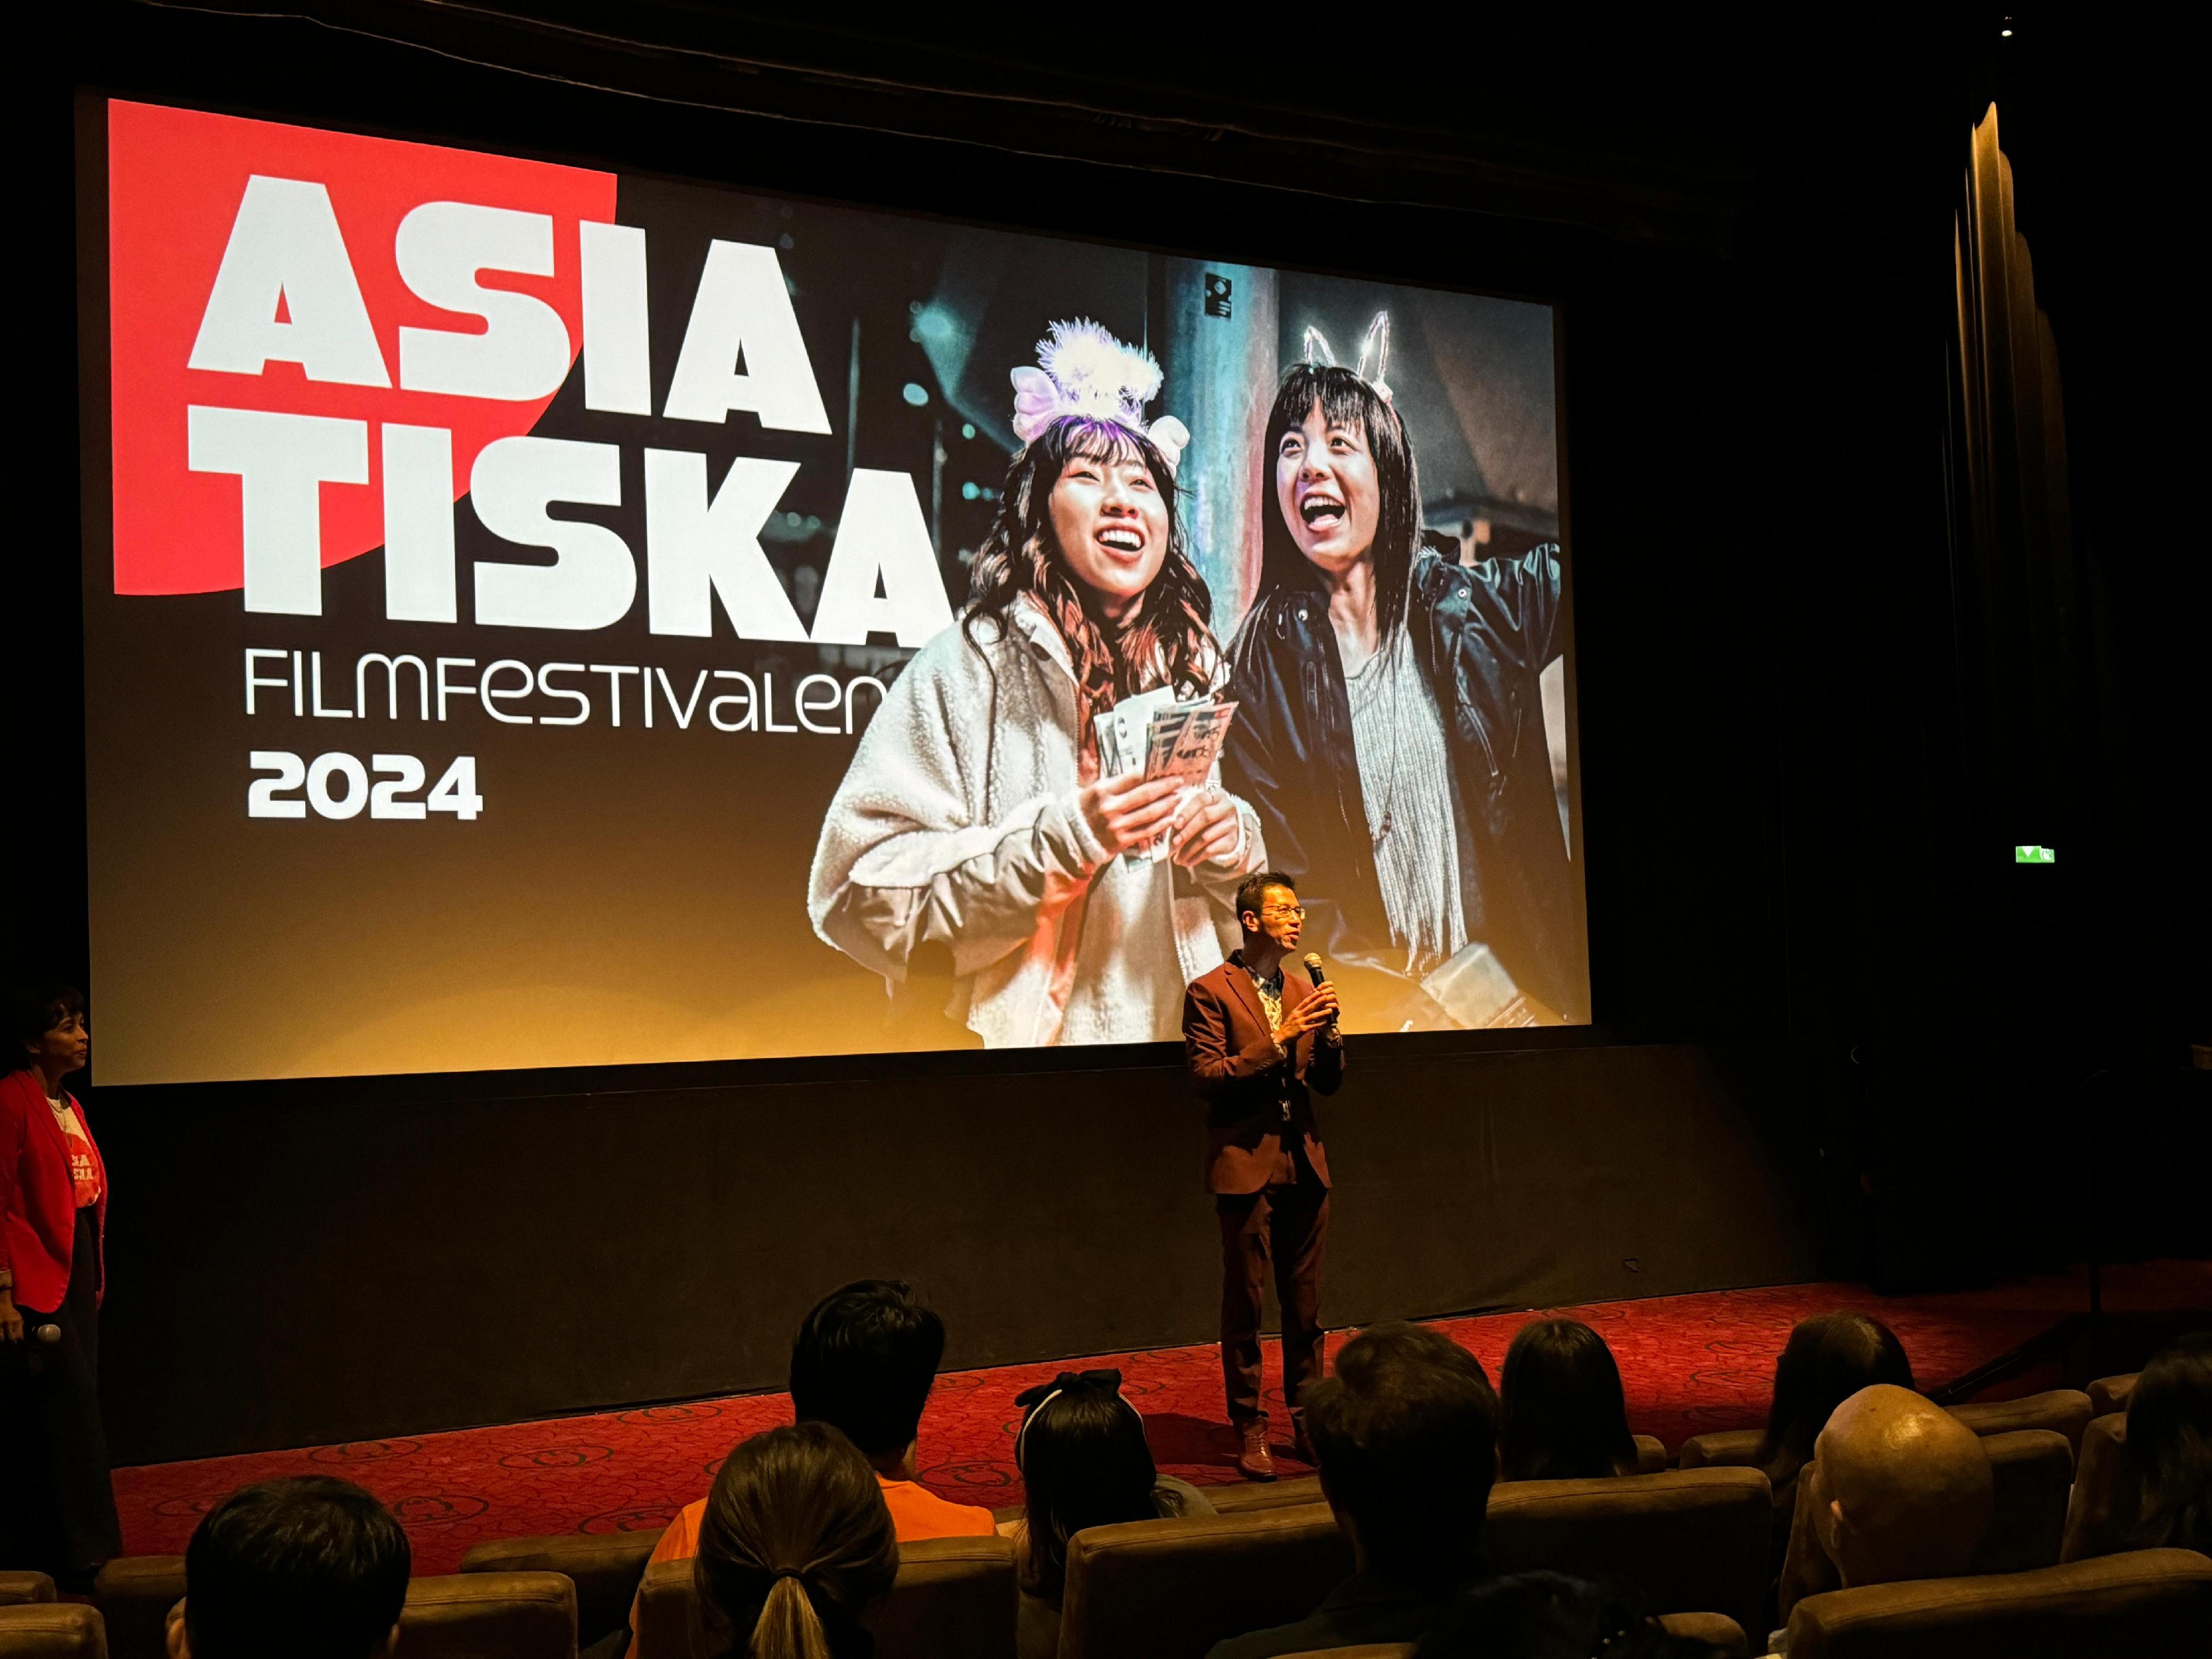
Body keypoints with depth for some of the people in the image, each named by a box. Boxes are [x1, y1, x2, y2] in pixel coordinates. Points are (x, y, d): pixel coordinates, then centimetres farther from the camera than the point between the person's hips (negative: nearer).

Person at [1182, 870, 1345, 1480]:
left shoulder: (1302, 991, 14)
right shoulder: (1210, 992, -5)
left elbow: (1329, 1082, 14)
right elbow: (1207, 1076, -14)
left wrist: (1328, 1033, -5)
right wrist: (1279, 1041, -19)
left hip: (1304, 1162, 6)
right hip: (1246, 1162, -5)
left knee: (1305, 1300, 10)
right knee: (1244, 1303, 2)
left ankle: (1308, 1417, 20)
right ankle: (1249, 1429, 10)